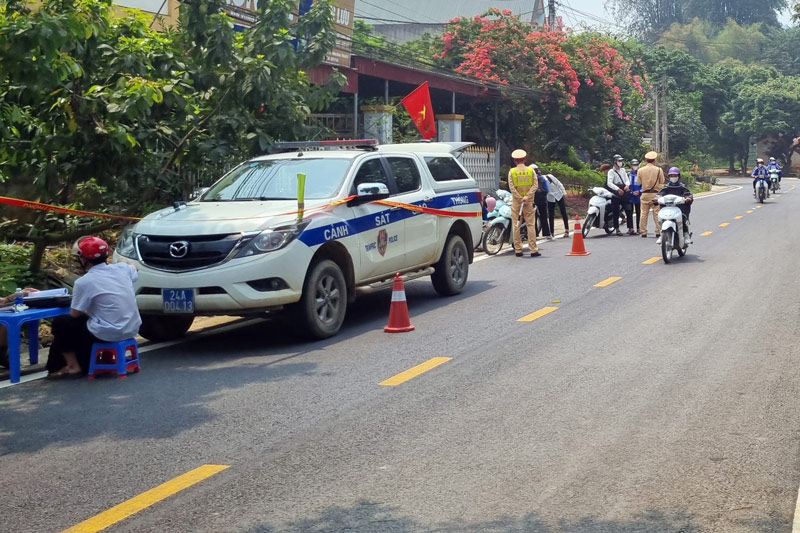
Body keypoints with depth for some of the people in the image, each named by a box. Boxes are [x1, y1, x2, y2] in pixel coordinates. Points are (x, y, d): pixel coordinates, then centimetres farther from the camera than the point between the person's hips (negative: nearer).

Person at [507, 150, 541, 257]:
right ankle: (533, 250, -3)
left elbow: (511, 187, -9)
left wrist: (520, 198, -10)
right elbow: (535, 186, -7)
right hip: (529, 201, 1)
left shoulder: (512, 172, -1)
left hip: (516, 200, -1)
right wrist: (527, 197, -12)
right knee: (531, 225, 1)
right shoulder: (531, 170, 2)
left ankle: (518, 250, 4)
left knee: (516, 225, 4)